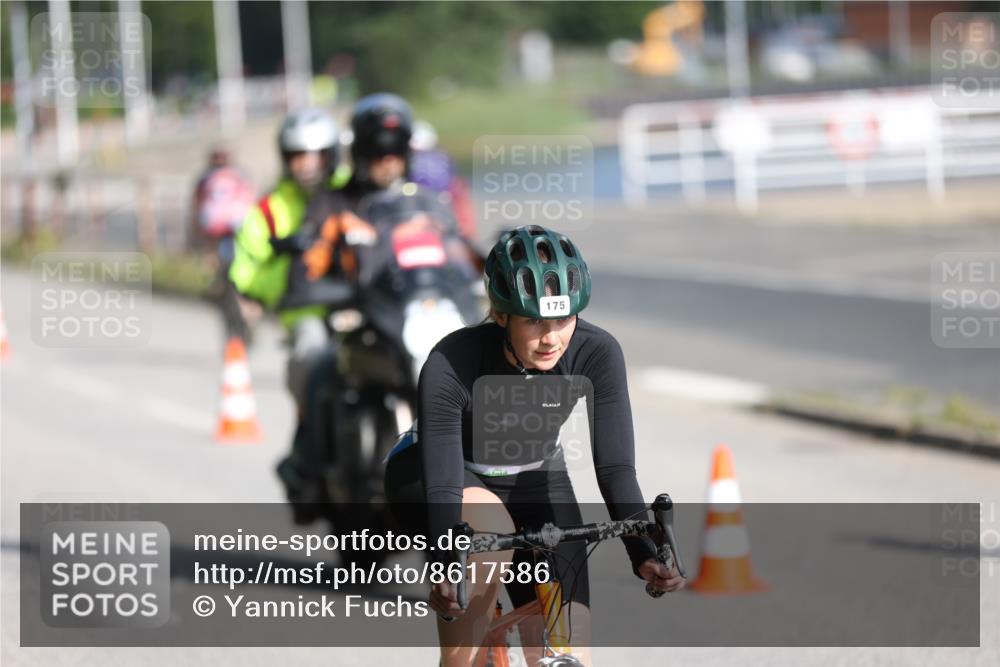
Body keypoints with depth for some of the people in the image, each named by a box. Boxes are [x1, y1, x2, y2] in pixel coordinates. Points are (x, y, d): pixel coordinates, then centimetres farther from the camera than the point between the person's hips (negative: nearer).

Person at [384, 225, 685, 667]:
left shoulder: (596, 354, -25)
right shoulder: (451, 365, -33)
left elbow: (615, 468, -26)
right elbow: (441, 487, -37)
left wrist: (644, 555, -41)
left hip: (535, 484, 3)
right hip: (425, 479, -3)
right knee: (489, 524, -38)